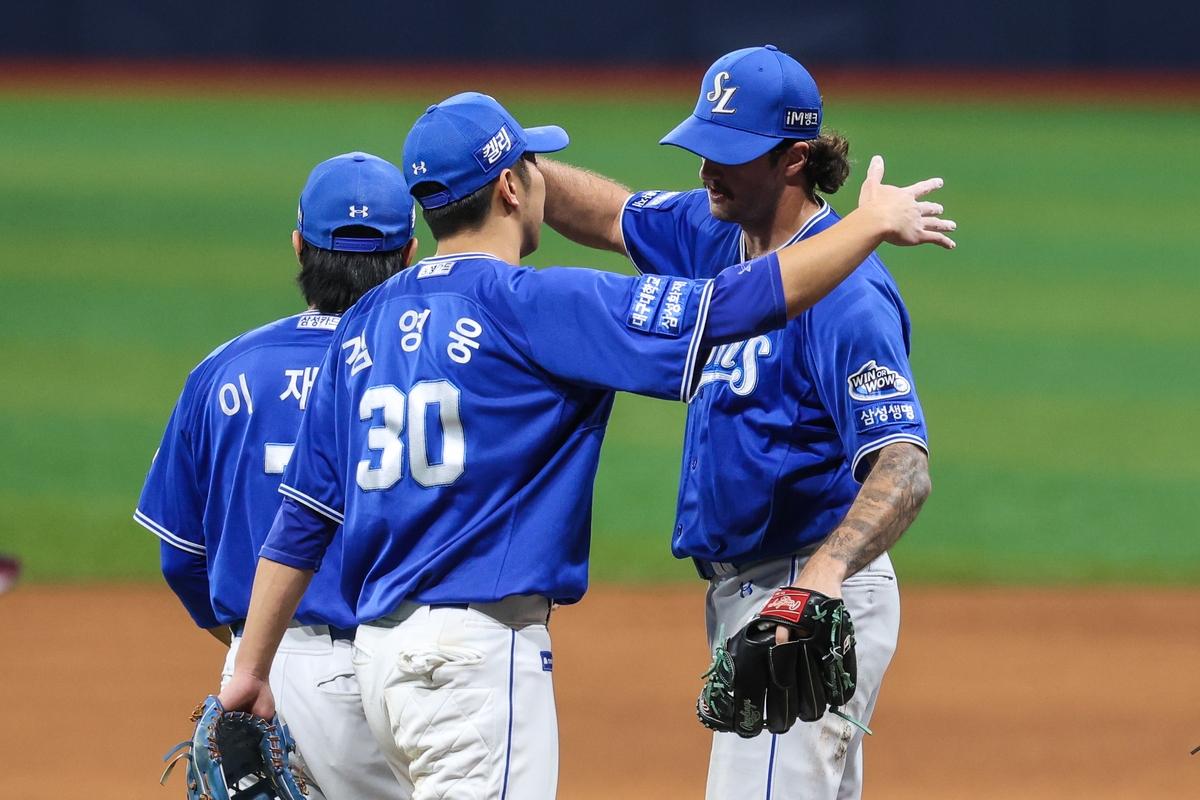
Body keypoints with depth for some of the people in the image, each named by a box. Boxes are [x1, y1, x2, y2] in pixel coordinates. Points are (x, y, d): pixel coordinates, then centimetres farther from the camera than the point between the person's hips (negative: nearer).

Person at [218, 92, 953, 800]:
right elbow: (732, 306, -11)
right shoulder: (528, 305, -9)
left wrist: (251, 668, 18)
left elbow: (302, 516, 14)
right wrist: (870, 224, 1)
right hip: (480, 646, -9)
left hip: (378, 645, 9)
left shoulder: (366, 325, 13)